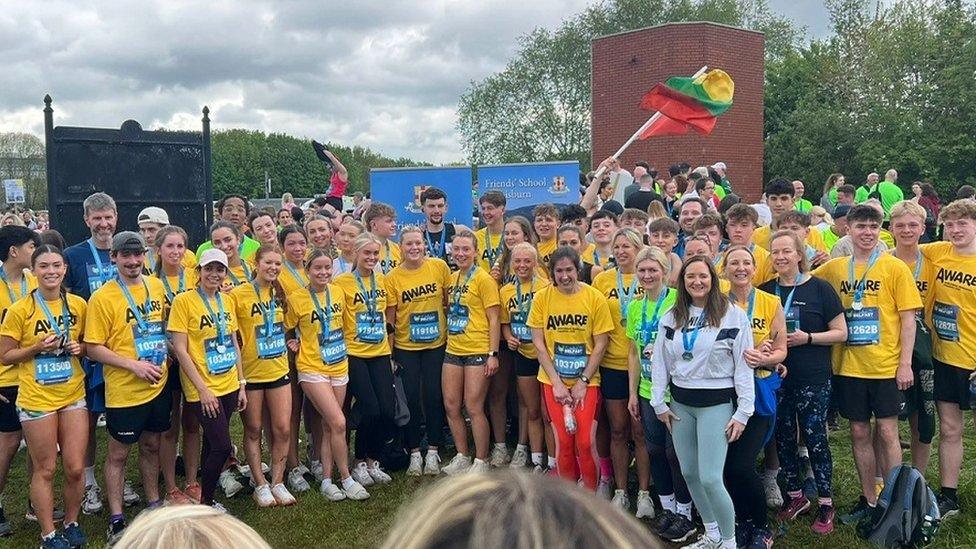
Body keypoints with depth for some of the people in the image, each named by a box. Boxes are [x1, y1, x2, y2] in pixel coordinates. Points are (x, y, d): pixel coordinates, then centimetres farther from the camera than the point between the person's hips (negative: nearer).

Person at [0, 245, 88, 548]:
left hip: (73, 395, 3)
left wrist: (79, 348, -7)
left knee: (75, 468, 6)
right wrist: (38, 348, -19)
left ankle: (72, 523, 27)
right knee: (45, 470, 6)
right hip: (36, 399, -3)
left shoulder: (79, 304, 2)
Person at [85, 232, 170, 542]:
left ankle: (154, 504, 34)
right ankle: (116, 520, 17)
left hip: (158, 386, 5)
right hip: (124, 391, -5)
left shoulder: (157, 286, 3)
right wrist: (134, 365, -20)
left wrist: (167, 354, 1)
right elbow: (93, 348, -12)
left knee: (151, 446, 19)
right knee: (118, 454, 7)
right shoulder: (102, 298, -12)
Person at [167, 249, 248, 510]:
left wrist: (242, 384, 10)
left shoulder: (228, 301, 8)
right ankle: (205, 503, 13)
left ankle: (206, 499, 29)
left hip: (229, 385, 6)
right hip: (203, 389, -6)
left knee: (212, 444, 15)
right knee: (222, 447, -6)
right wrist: (203, 389, -15)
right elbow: (180, 350, -13)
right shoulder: (184, 301, -11)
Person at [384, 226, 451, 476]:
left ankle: (433, 452, 17)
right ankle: (414, 453, 17)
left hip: (437, 344, 0)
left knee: (434, 396, 3)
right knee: (411, 397, 4)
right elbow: (389, 317, -3)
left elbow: (449, 300, 6)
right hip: (405, 347, 0)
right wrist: (389, 352, -3)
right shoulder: (393, 277, -8)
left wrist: (451, 331, 6)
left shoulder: (439, 266, -6)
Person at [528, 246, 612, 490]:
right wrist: (557, 383, -7)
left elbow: (600, 345, -4)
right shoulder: (542, 298, -4)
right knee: (563, 441, 3)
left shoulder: (594, 298, -7)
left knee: (586, 442, -7)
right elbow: (539, 343, -2)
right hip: (554, 381, 1)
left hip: (587, 381, -1)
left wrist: (583, 382, -8)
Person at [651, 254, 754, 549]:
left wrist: (743, 412, -10)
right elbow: (660, 361, 8)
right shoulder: (671, 317, 6)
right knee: (689, 474, 11)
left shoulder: (733, 315, -7)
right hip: (680, 404, 5)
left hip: (716, 403, -5)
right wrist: (659, 402, 5)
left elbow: (744, 366, -8)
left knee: (710, 478, -11)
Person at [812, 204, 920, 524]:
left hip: (886, 366, -3)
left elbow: (908, 319, -4)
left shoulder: (894, 268, -3)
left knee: (887, 432, 1)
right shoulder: (834, 268, 5)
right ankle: (869, 500, 23)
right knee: (859, 433, 10)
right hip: (848, 366, 3)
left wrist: (905, 363, -9)